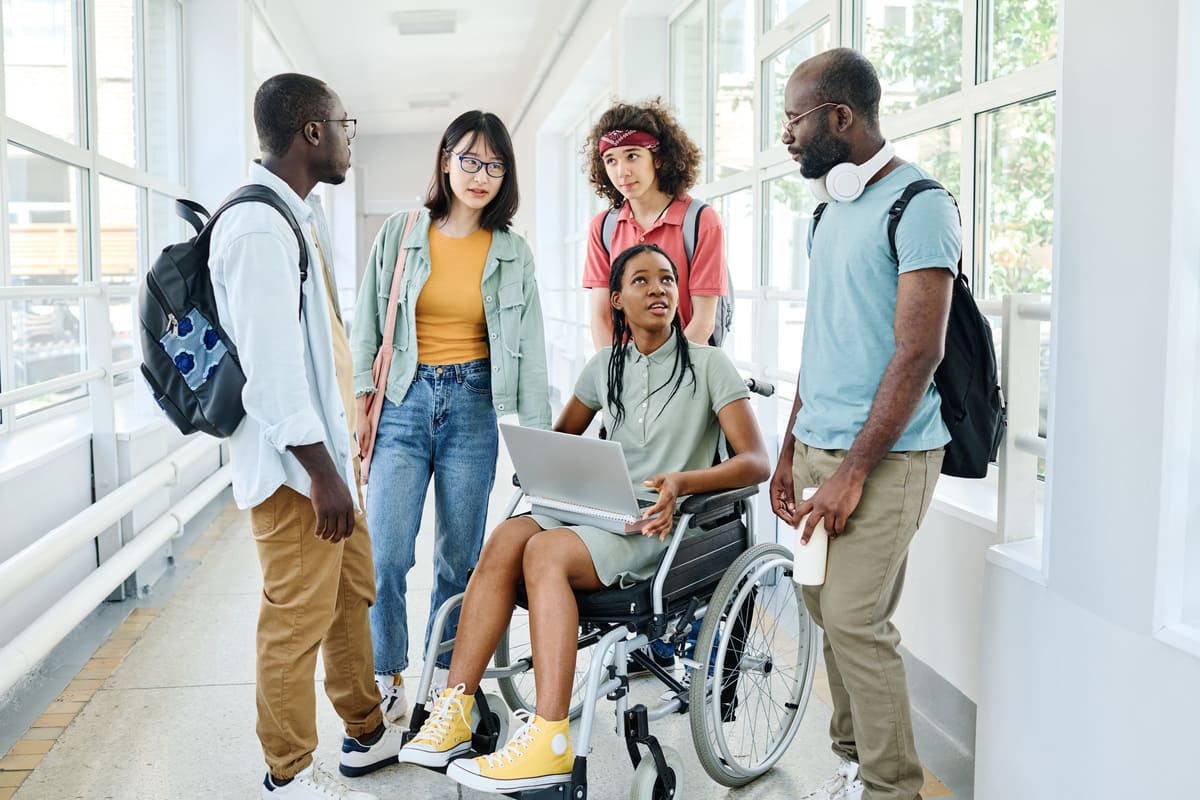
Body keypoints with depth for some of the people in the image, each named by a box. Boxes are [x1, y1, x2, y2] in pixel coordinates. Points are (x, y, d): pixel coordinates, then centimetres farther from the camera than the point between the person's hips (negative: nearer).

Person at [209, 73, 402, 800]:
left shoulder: (300, 214, 13)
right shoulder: (259, 226, -18)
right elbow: (270, 361, -23)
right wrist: (320, 470, -22)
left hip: (328, 444, 10)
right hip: (296, 461, -10)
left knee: (354, 594, 19)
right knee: (299, 616, 1)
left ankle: (367, 733, 35)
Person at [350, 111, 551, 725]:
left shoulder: (514, 254, 5)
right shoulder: (399, 233, 3)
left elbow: (529, 348, 4)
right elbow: (367, 323, 6)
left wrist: (537, 438, -1)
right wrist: (361, 400, -1)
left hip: (474, 404, 1)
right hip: (405, 400, 0)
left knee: (460, 556, 6)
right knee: (385, 556, -6)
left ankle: (448, 677, 23)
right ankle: (389, 679, 13)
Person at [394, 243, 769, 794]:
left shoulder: (709, 366, 0)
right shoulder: (605, 368, 15)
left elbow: (757, 462, -7)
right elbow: (562, 437, 27)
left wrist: (681, 481, -24)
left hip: (666, 524, -5)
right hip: (603, 510, 5)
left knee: (546, 550, -31)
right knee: (507, 536, -25)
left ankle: (549, 744, -35)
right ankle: (454, 711, -25)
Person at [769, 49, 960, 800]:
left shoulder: (918, 204, -11)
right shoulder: (831, 210, 15)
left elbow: (919, 353, -17)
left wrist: (853, 472, -18)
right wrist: (790, 453, 15)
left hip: (886, 455, -8)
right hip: (819, 445, 8)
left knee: (855, 620, -7)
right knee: (826, 605, 11)